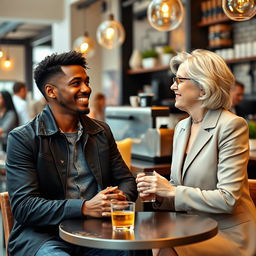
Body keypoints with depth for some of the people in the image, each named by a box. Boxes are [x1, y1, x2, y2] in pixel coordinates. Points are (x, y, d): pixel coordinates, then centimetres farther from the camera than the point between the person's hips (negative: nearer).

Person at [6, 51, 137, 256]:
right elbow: (23, 206, -12)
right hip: (43, 235, -4)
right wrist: (85, 208, -24)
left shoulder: (102, 131, 11)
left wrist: (121, 198, -11)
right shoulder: (22, 138, -5)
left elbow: (126, 180, 15)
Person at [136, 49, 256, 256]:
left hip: (229, 234, -6)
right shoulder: (181, 127, 9)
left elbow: (228, 199, -19)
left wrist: (171, 191, -17)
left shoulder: (231, 126, -14)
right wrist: (157, 192, -7)